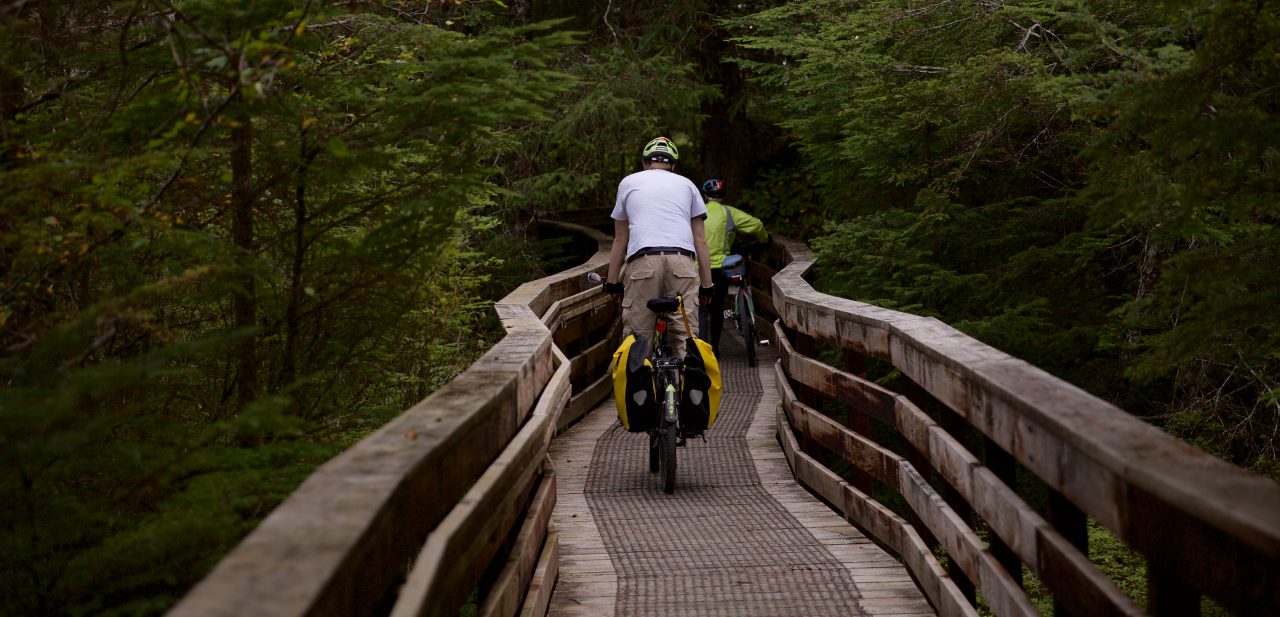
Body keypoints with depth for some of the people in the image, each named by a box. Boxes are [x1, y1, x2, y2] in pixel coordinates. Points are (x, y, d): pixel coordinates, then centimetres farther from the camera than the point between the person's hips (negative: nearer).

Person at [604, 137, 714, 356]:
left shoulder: (628, 182, 23)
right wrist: (707, 284, 20)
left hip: (643, 260, -1)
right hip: (682, 262, 1)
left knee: (637, 335, 0)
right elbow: (700, 240, 19)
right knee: (686, 336, 0)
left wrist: (612, 282, 27)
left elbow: (620, 239, 23)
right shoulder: (687, 184, 24)